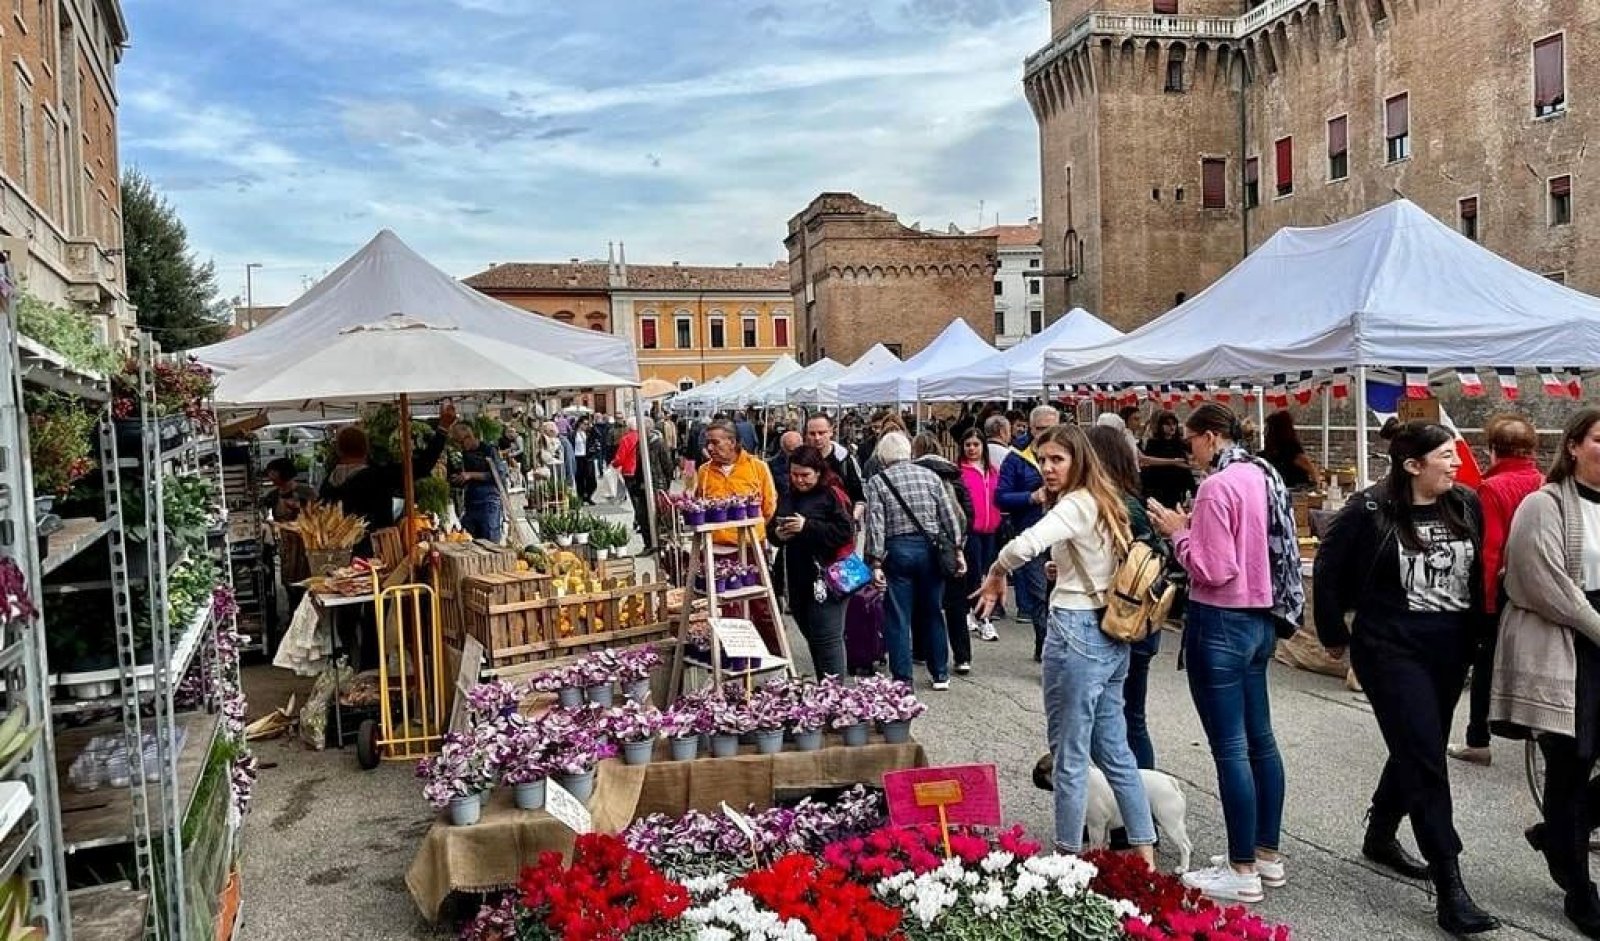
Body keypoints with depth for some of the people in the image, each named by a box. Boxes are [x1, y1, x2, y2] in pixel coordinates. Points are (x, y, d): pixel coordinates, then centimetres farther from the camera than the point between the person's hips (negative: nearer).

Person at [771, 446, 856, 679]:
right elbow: (772, 530, 20)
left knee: (826, 639, -7)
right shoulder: (788, 496, 13)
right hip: (798, 579, 7)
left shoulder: (832, 494, -7)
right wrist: (778, 534, -4)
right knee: (811, 637, 16)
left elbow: (845, 531, -17)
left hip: (826, 578, -7)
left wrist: (808, 526, -22)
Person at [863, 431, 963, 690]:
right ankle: (940, 675, 22)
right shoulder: (930, 476, 5)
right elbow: (949, 517, 3)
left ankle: (902, 679, 7)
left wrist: (876, 563, -8)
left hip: (897, 551, -2)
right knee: (933, 614, 14)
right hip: (930, 549, 3)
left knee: (899, 618, 4)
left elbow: (875, 525, -9)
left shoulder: (877, 482, -2)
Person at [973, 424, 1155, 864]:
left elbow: (1025, 545, -32)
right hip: (1112, 634, 9)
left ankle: (1067, 853, 14)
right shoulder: (1104, 502, 12)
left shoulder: (1075, 505, -16)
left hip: (1077, 633, -9)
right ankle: (1144, 849, 24)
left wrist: (996, 572, -15)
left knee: (1070, 753, 3)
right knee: (1113, 748, 17)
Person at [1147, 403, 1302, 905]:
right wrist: (1195, 526, 9)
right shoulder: (1262, 476, 10)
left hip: (1221, 623, -10)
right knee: (1259, 738, 16)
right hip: (1260, 618, 10)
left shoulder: (1217, 486, -18)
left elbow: (1212, 570, -21)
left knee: (1229, 747, -1)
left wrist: (1178, 532, -8)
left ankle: (1242, 870, 8)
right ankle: (1267, 853, 28)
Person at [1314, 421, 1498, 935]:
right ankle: (1450, 889, -2)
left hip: (1452, 648, 6)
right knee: (1426, 760, -7)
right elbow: (1328, 570, -4)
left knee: (1417, 750, 17)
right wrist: (1334, 635, 1)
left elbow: (1483, 570, 12)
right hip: (1392, 650, -6)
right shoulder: (1370, 511, -12)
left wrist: (1478, 629, 8)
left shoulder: (1467, 506, 2)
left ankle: (1380, 836, 39)